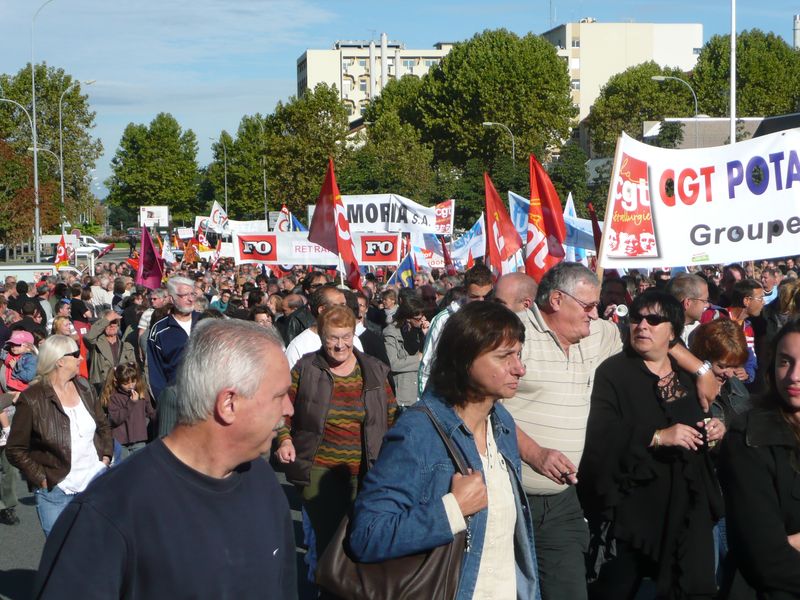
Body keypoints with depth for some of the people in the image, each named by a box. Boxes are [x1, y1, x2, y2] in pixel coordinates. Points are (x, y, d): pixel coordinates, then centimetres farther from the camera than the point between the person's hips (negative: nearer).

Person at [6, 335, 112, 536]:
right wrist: (42, 479, -12)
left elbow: (103, 425, 20)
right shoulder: (32, 399, -11)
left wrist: (106, 458, 7)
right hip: (56, 491, -5)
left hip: (96, 482, 5)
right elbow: (15, 450, -8)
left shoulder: (84, 388, 7)